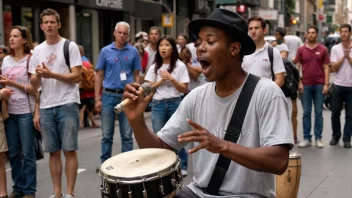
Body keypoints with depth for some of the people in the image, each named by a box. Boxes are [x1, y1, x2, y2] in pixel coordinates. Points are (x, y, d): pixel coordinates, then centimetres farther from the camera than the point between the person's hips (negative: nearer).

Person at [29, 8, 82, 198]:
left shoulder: (70, 46, -1)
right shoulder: (37, 51, 12)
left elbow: (77, 77, -8)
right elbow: (34, 84, 13)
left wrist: (51, 74, -17)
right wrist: (38, 75, -10)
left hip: (67, 105, -4)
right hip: (46, 108, 4)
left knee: (69, 150, -3)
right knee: (53, 152, 7)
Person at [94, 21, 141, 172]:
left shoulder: (133, 52, 3)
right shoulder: (105, 51, 2)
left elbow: (136, 75, 7)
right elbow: (99, 75, 4)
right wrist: (97, 98, -1)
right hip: (109, 95, 0)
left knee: (127, 134, 6)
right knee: (107, 134, 6)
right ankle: (105, 163, 16)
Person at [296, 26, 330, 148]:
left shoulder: (323, 49, 3)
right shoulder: (301, 50, 4)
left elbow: (326, 67, 3)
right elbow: (297, 67, 5)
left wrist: (326, 84, -4)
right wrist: (299, 83, -4)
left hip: (319, 85, 0)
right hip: (305, 85, 1)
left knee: (318, 113, 4)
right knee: (306, 113, 5)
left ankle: (318, 138, 10)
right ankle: (306, 139, 10)